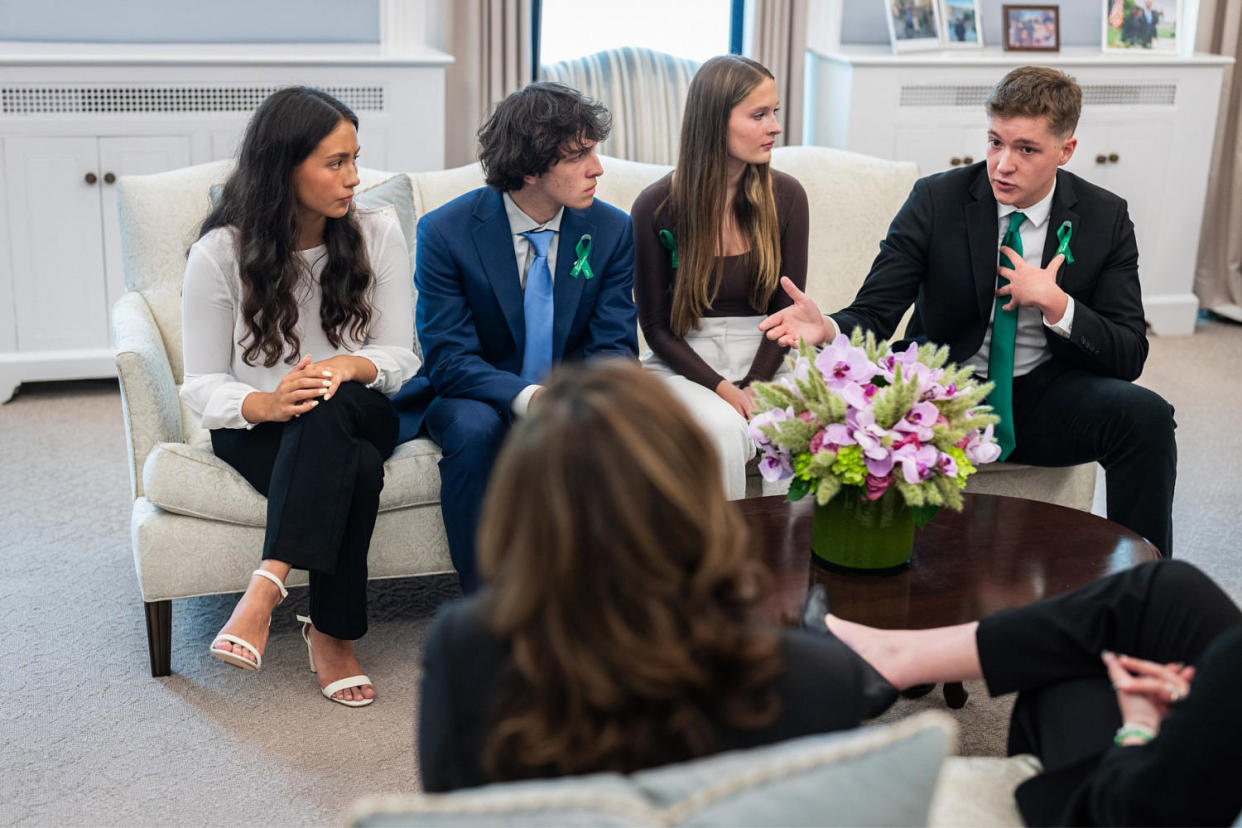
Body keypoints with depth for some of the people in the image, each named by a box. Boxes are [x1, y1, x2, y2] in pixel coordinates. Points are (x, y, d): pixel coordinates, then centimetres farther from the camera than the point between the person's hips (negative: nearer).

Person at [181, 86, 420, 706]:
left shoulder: (377, 238, -2)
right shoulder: (219, 254, -7)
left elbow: (400, 359, -2)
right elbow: (201, 385, -6)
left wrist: (349, 365, -26)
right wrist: (265, 403, -29)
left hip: (359, 415, 2)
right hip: (256, 427, -1)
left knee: (326, 411, -37)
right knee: (354, 468, -35)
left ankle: (267, 586, -37)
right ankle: (334, 634, -24)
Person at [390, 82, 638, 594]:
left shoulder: (612, 231, -5)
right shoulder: (446, 232, -14)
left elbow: (614, 347, -6)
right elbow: (449, 358, -18)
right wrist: (527, 397, -37)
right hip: (477, 395, -2)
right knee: (474, 430, -35)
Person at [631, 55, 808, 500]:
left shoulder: (786, 196, 0)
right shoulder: (657, 207, -7)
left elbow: (788, 309, 3)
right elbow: (656, 325, -3)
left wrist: (752, 387, -11)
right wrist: (722, 389, -15)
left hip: (764, 360, 2)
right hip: (685, 362, -2)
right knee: (724, 429, -33)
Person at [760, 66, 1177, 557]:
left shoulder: (1104, 217, -2)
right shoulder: (937, 199, -6)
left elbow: (1128, 357, -3)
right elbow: (874, 316, -11)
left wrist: (1054, 303, -20)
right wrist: (826, 329, -36)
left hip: (1042, 402, 2)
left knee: (1146, 414, -27)